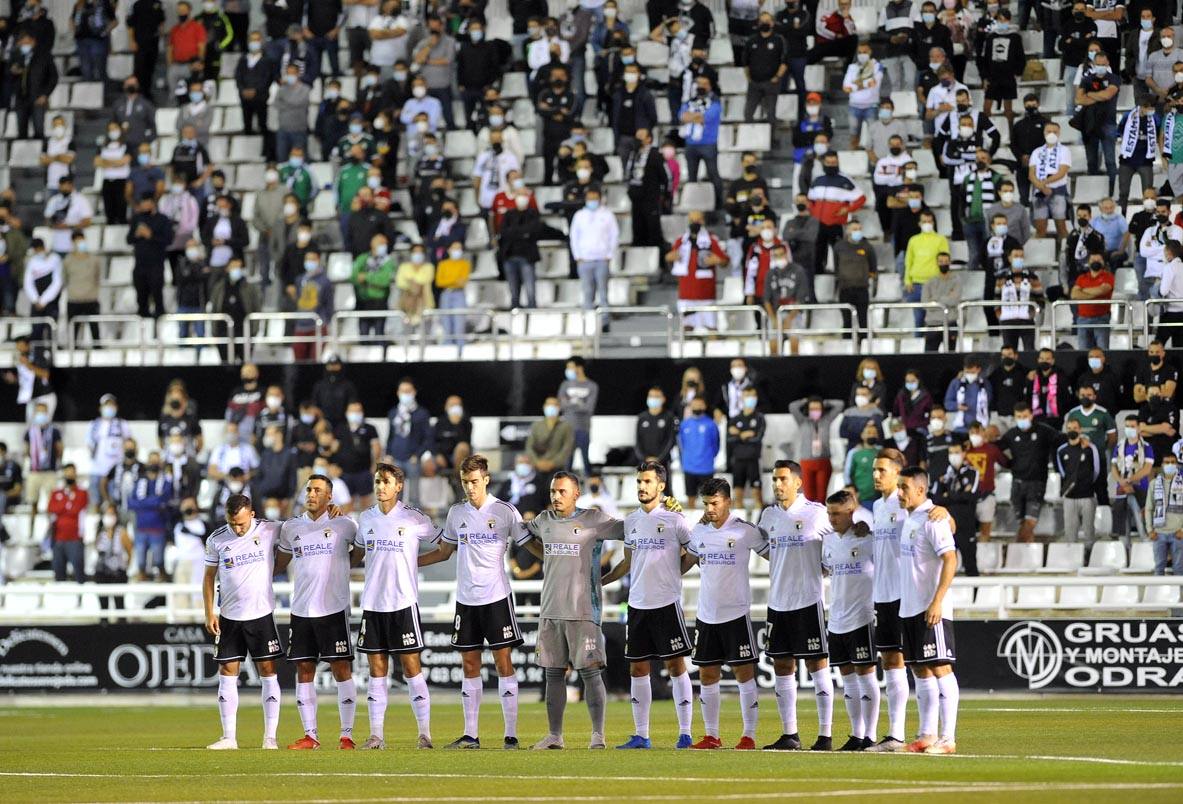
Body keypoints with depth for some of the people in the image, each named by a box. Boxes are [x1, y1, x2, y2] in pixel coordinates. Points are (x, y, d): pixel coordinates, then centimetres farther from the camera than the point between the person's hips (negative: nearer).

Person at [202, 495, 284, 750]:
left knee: (268, 671, -2)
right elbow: (209, 576, 7)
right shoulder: (216, 540, -1)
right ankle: (229, 737, 5)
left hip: (262, 613, -2)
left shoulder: (270, 530, -5)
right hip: (229, 615, 2)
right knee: (227, 671, 0)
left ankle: (270, 737, 2)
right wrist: (209, 613, 1)